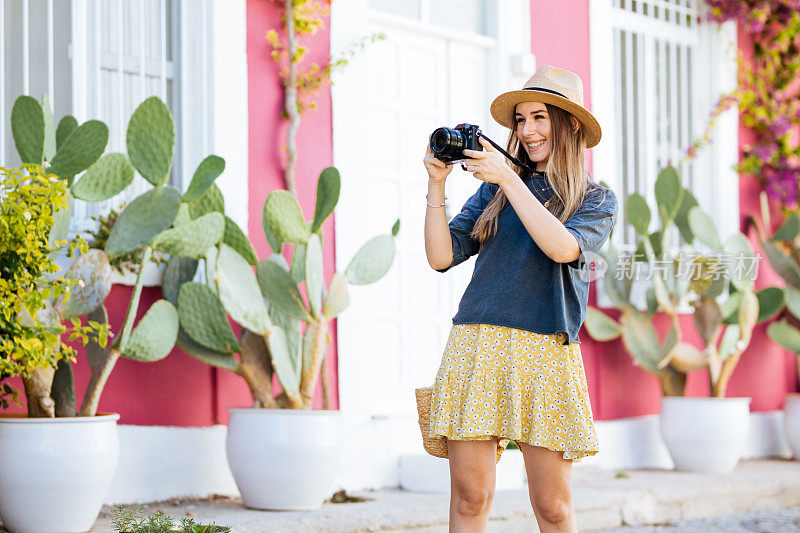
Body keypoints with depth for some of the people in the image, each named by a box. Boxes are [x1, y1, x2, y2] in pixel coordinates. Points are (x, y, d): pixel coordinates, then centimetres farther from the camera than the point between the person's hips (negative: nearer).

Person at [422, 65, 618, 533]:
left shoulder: (598, 200, 10)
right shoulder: (495, 189, 17)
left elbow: (564, 247, -11)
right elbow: (442, 256, 10)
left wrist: (509, 180, -13)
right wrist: (437, 184, 0)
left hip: (546, 352, -2)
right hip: (475, 344, 2)